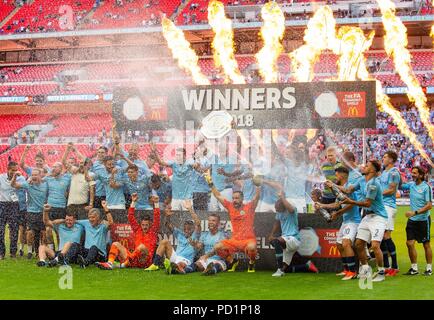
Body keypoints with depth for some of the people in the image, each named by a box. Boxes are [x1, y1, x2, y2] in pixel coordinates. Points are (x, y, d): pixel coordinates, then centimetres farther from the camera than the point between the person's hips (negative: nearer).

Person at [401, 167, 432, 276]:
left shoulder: (426, 187, -12)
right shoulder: (411, 185, 5)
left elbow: (429, 205, -15)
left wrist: (415, 212, -22)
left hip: (423, 219, -5)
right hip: (412, 220, 5)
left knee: (426, 244, 5)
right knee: (410, 243, -2)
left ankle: (429, 268, 16)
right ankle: (414, 268, 9)